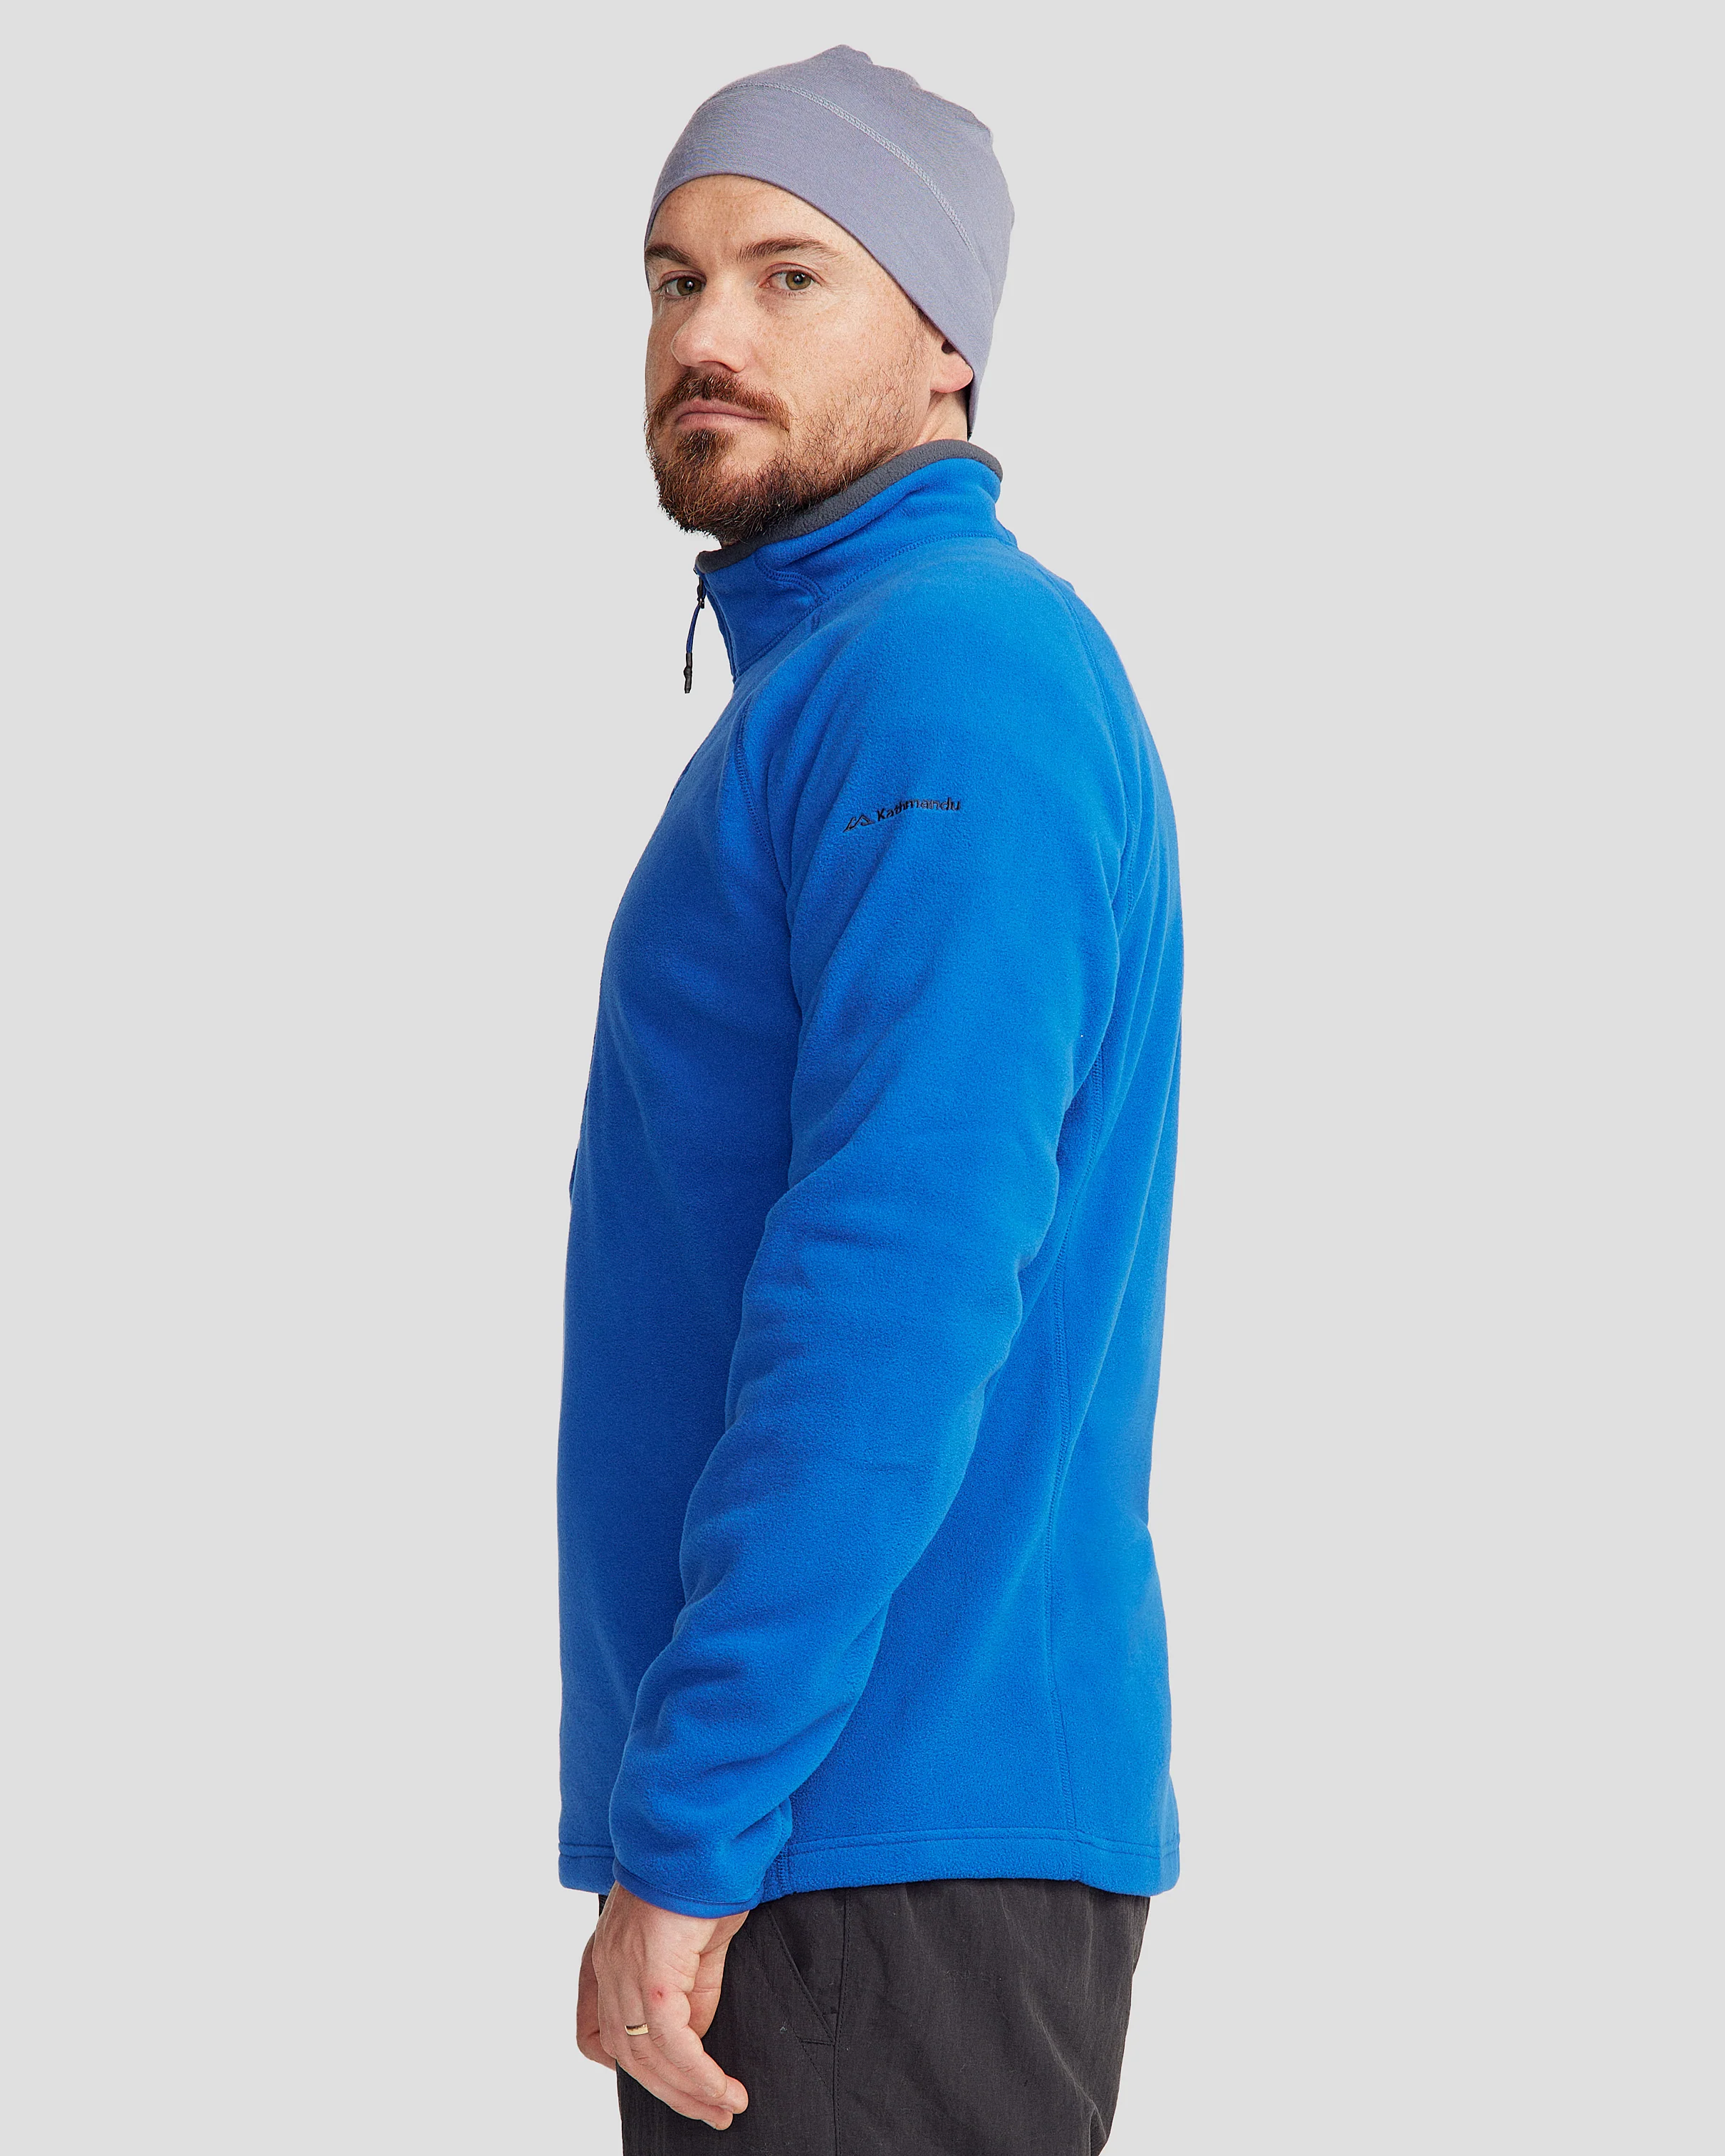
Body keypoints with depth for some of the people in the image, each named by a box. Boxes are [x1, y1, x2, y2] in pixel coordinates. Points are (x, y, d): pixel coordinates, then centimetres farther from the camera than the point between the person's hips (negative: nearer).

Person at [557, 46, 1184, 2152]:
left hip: (878, 1854, -10)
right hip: (822, 1830, 10)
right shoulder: (831, 685, 19)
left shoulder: (956, 665, -13)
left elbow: (900, 1284, -23)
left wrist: (688, 1829, -23)